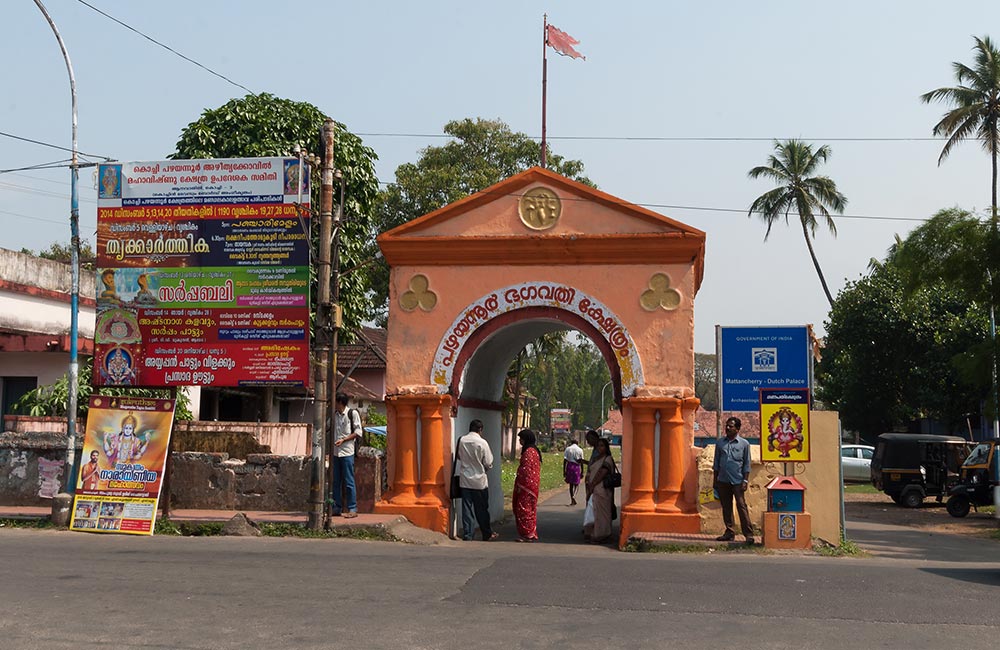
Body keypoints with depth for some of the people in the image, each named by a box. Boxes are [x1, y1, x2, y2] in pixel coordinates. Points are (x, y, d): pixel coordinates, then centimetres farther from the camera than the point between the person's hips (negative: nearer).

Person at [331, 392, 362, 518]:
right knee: (336, 481, 7)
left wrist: (343, 440, -14)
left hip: (347, 452, -6)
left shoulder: (352, 413, -3)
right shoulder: (335, 415, 14)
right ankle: (337, 508, 13)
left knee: (349, 481, -5)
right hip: (336, 452, 6)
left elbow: (358, 432, -6)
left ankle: (352, 509, -2)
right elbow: (329, 429, 25)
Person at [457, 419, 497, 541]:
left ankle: (467, 536, 6)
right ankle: (487, 534, 22)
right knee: (482, 509, 10)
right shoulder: (482, 443, -14)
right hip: (479, 480, -3)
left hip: (465, 480, 3)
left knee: (467, 508, 7)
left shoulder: (462, 441, -4)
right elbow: (488, 463, -9)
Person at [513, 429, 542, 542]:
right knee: (530, 509, 14)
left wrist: (520, 486, -18)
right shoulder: (534, 450, 16)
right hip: (532, 485, 10)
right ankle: (532, 534, 18)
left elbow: (526, 470, -21)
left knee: (524, 508, -6)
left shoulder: (529, 452, -16)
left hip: (527, 485, -10)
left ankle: (528, 534, -3)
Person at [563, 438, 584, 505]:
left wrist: (564, 470, 0)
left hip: (569, 466, 1)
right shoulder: (580, 450, 3)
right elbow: (581, 461, 0)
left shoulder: (568, 449, 3)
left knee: (571, 484, 11)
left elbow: (565, 460, -2)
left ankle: (572, 500, 12)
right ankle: (574, 496, -15)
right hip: (577, 467, -1)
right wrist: (582, 472, 4)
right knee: (576, 484, 9)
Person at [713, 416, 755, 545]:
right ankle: (730, 532, 15)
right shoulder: (720, 443, 10)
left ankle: (748, 534, -8)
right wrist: (715, 480, 11)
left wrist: (745, 481, -5)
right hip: (723, 481, 4)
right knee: (726, 507, 8)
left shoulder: (744, 443, 2)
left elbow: (747, 464, 3)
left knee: (741, 506, -8)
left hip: (737, 481, -4)